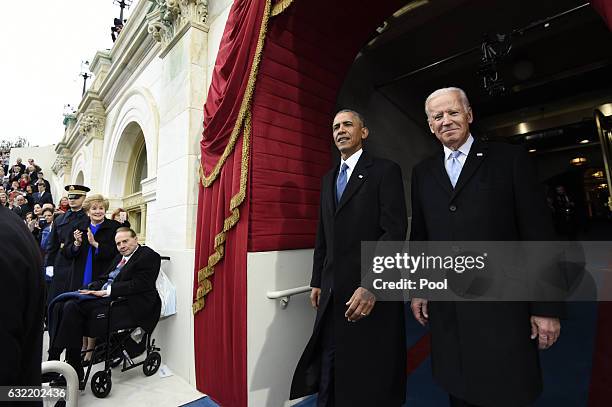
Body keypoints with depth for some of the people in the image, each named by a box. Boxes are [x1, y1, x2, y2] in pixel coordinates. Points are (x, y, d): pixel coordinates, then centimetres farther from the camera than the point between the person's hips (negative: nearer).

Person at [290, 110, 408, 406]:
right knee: (327, 371, 16)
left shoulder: (385, 171, -4)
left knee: (370, 381, 10)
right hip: (332, 292, 6)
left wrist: (371, 285, -21)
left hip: (371, 291, -5)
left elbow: (395, 232, -13)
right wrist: (317, 281, 13)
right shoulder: (328, 179, 15)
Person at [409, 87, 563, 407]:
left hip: (502, 307, -2)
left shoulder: (510, 158, 0)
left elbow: (538, 234, -3)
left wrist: (546, 307, -5)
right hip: (446, 310, 3)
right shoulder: (422, 172, 9)